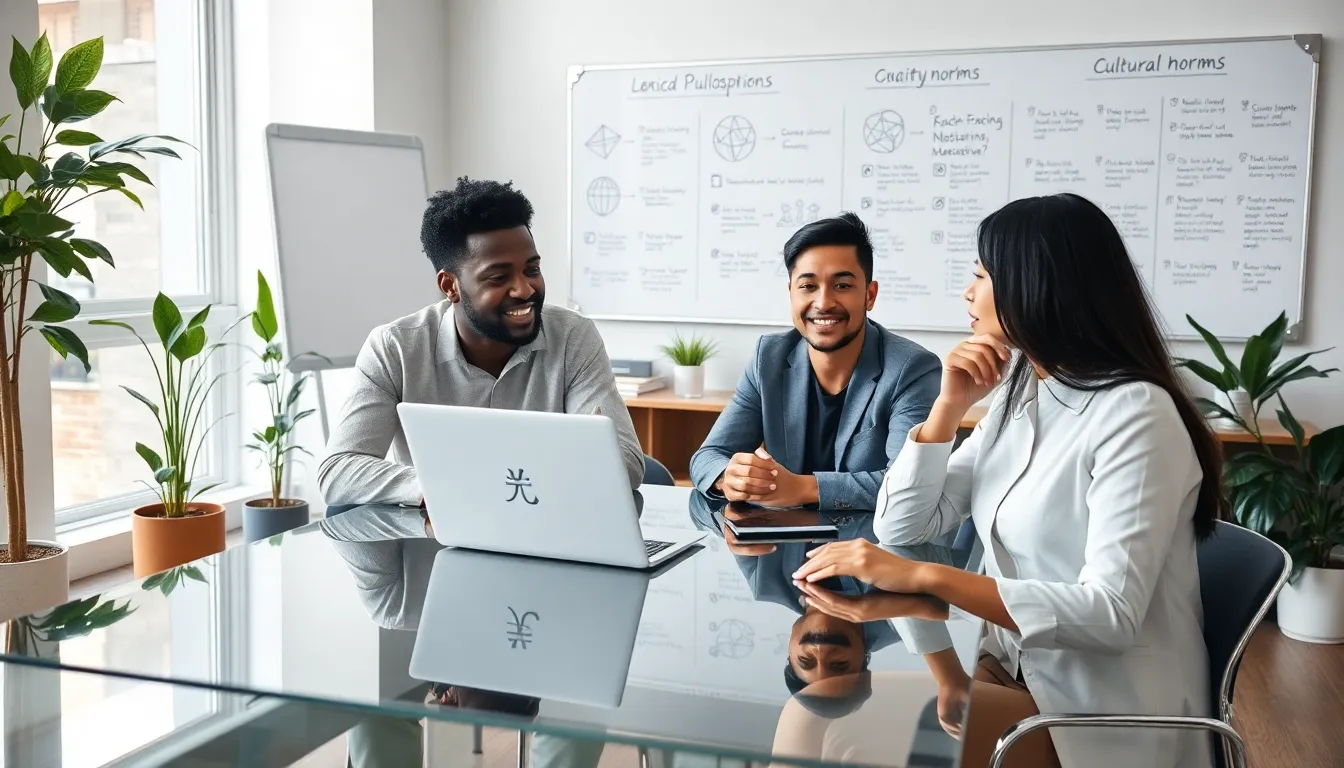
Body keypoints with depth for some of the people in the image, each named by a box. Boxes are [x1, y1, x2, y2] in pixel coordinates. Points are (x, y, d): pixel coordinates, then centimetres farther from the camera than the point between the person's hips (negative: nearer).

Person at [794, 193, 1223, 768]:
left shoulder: (1133, 414, -19)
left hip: (1106, 714, -7)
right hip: (1018, 669, 7)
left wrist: (926, 577, -31)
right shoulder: (1019, 393, 7)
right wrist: (950, 405, -6)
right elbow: (902, 529, 6)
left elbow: (1112, 614, -27)